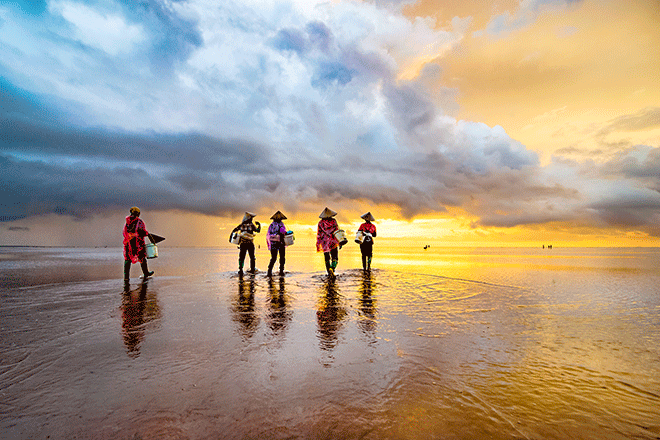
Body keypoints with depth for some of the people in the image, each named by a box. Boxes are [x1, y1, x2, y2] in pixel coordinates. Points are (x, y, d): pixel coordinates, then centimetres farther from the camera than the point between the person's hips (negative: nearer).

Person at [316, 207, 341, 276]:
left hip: (324, 243, 2)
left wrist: (318, 245, 9)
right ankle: (332, 268, -23)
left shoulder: (320, 223, 0)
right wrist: (340, 242, 0)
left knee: (327, 258, 15)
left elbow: (319, 234, 2)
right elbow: (337, 231, -5)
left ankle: (329, 272, 16)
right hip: (333, 243, -2)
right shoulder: (333, 221, -4)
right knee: (335, 258, 2)